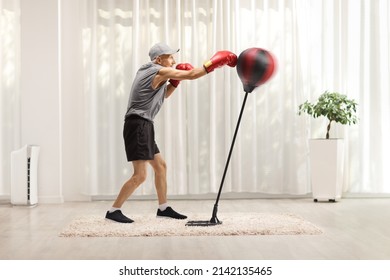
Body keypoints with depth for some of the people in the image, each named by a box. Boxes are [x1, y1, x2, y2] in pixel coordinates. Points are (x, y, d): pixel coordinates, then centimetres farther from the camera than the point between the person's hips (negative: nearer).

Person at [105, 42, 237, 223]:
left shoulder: (148, 71, 18)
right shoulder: (160, 71, -10)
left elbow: (163, 95, 29)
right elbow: (192, 74, -12)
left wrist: (175, 81, 12)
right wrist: (215, 62, -4)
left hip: (143, 126, 10)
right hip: (138, 125, -10)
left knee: (160, 166, 16)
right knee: (140, 176, -11)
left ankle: (163, 208, 24)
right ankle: (113, 211, -4)